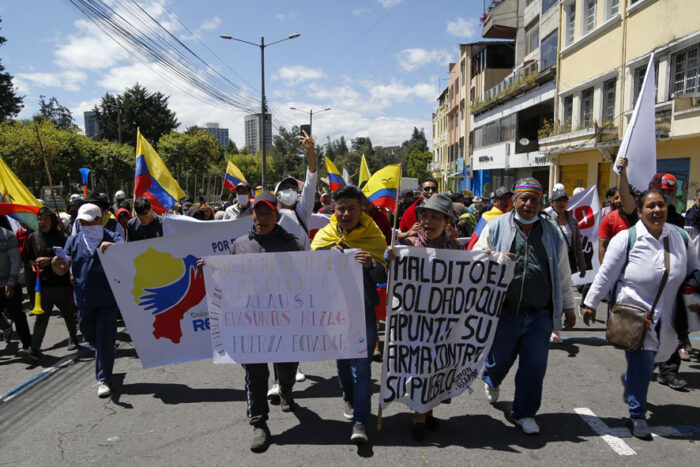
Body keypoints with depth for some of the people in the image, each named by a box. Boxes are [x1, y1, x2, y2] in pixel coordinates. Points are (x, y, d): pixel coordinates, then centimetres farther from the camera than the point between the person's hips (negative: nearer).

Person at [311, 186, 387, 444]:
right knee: (342, 361, 17)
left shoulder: (374, 236, -4)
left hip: (363, 310, -3)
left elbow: (383, 278, -6)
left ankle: (360, 421, 2)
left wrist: (371, 264, -28)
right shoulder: (324, 235, 2)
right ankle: (350, 399, 42)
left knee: (362, 365, -5)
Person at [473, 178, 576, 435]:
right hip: (504, 312, -1)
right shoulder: (496, 226, 1)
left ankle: (524, 413, 25)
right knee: (499, 359, 14)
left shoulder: (552, 233, 9)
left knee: (534, 367, 5)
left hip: (540, 315, 2)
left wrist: (569, 308, 17)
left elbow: (563, 275, 15)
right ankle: (491, 381, 49)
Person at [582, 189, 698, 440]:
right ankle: (637, 415, 11)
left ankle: (629, 380, 50)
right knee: (642, 362, -6)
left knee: (655, 357, 18)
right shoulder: (626, 239, -11)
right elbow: (606, 275, -8)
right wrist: (591, 303, -7)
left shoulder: (679, 236, 1)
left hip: (665, 315, 5)